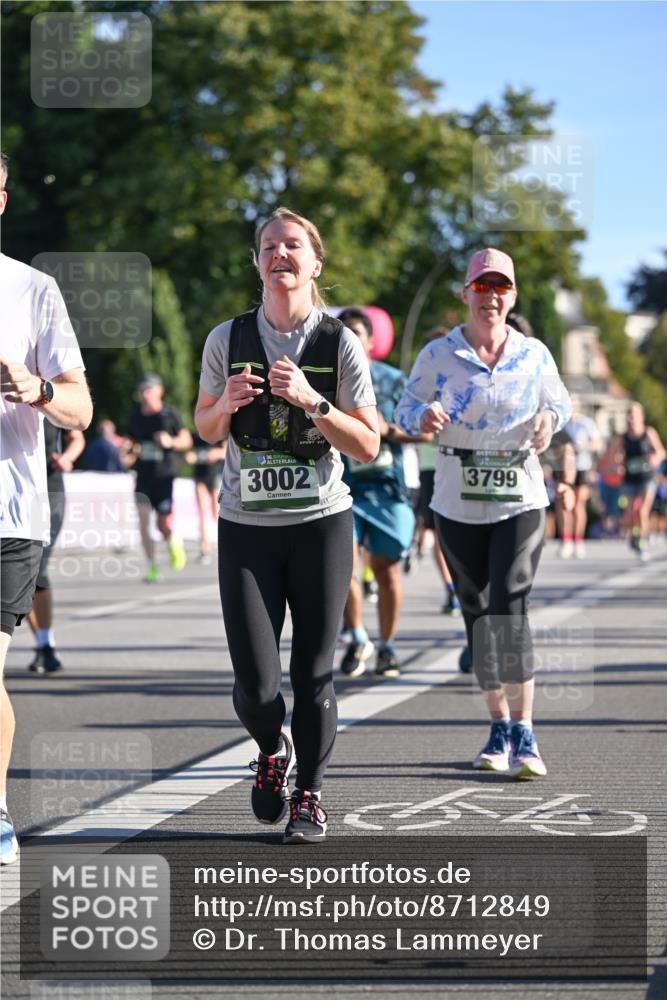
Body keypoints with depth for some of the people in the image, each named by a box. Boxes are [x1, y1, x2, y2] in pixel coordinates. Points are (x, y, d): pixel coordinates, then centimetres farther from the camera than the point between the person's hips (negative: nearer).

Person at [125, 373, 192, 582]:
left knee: (163, 526, 0)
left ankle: (175, 542, 36)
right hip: (143, 476, 2)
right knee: (143, 521, -13)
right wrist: (132, 448, -3)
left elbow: (187, 440, 3)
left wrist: (171, 442, -17)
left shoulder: (170, 414, -1)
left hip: (164, 476, -2)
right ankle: (152, 567, -7)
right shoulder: (136, 416, 8)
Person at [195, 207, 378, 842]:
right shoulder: (228, 339, 1)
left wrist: (311, 400, -17)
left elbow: (368, 446, -3)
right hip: (245, 528, 1)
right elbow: (206, 429, 14)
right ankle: (271, 750, 26)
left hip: (320, 523, 0)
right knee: (255, 684, -7)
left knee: (314, 673, 1)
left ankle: (309, 792, 21)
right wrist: (227, 403, -9)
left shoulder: (340, 344, -3)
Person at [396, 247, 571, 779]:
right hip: (458, 505, 2)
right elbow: (407, 406, 5)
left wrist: (549, 419, -6)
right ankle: (500, 726, 21)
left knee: (510, 606, -16)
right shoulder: (438, 354, 0)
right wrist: (425, 416, -18)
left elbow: (559, 401, 17)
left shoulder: (535, 355, 3)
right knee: (477, 613, 7)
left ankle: (524, 733, -14)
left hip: (520, 500, -1)